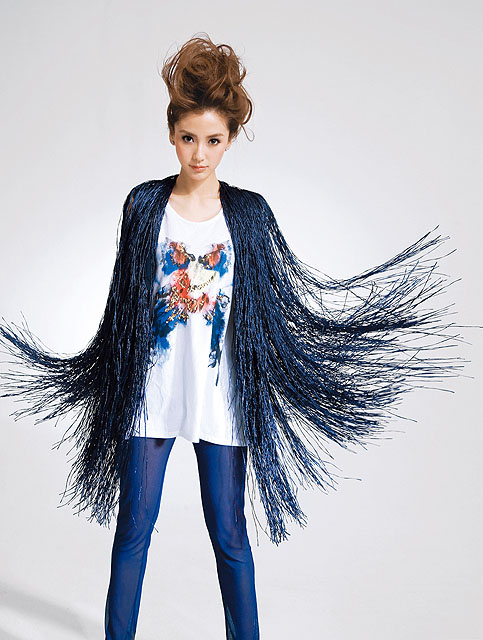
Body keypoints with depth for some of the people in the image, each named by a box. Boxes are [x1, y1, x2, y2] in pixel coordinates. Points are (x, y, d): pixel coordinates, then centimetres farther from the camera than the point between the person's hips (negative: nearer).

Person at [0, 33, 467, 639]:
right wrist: (111, 380, 10)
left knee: (229, 533, 7)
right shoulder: (144, 204, 3)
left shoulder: (249, 213, 2)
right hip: (151, 389, 1)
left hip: (221, 391, 0)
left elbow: (273, 304, 7)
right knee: (133, 529, 7)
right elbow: (124, 303, 8)